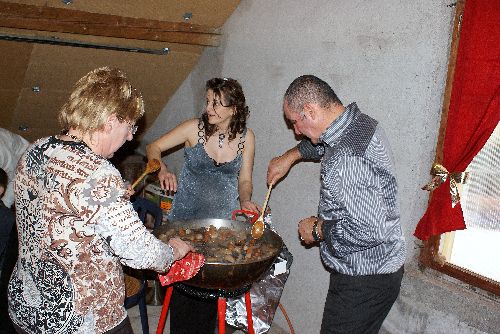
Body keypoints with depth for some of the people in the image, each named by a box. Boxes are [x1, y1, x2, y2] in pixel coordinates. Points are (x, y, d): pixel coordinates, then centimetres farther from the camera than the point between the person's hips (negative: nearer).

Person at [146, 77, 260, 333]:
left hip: (224, 221, 1)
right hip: (185, 218, -1)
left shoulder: (246, 137, -3)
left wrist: (245, 201, -13)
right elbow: (153, 148, 0)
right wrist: (163, 170, -19)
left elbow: (244, 180, 6)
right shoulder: (195, 128, -8)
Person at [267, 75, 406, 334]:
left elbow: (371, 230, -33)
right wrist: (291, 156, 16)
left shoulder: (345, 159, -31)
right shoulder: (359, 121, 0)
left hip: (363, 282, -9)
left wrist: (318, 229, -19)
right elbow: (324, 142, 24)